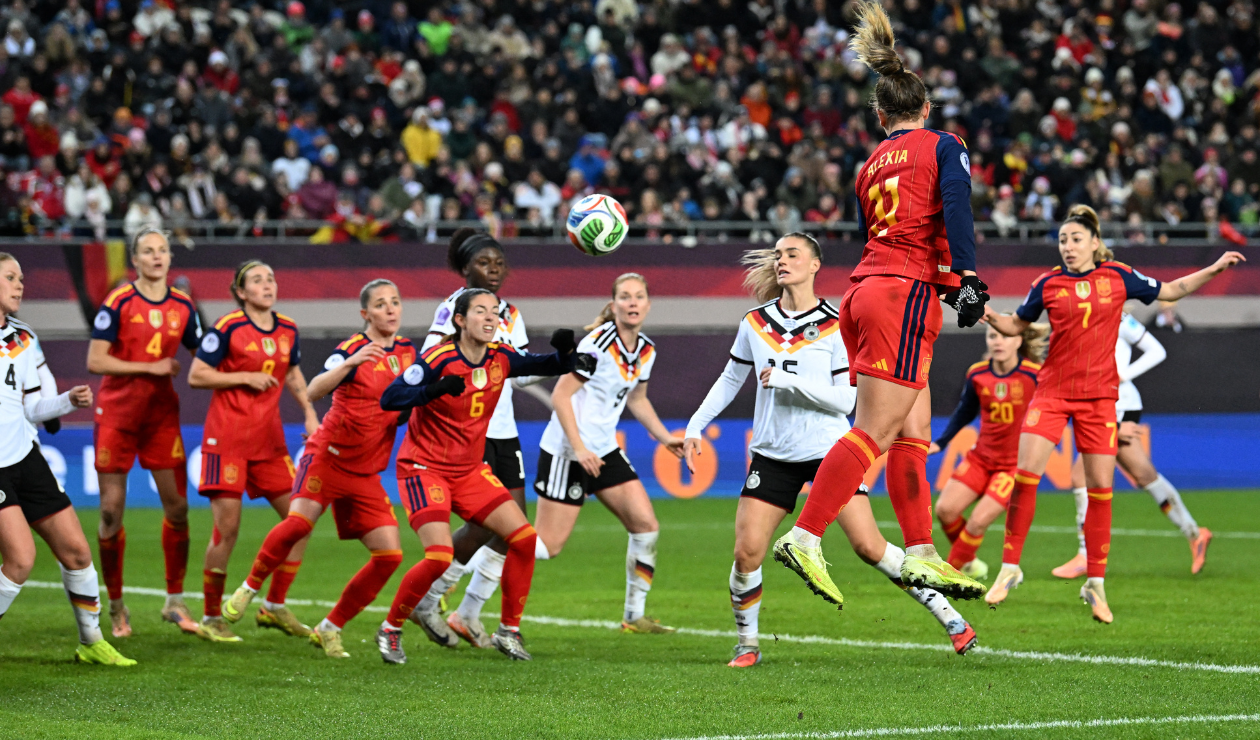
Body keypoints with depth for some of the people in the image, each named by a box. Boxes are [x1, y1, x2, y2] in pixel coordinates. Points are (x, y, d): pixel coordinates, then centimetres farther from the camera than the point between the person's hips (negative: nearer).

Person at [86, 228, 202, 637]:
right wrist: (150, 367, -15)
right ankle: (116, 605, 10)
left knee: (176, 506, 0)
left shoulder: (182, 305, 5)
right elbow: (95, 361, -12)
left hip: (162, 414, 4)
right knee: (112, 508, -2)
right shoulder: (119, 302, -8)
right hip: (117, 414, -4)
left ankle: (175, 600, 12)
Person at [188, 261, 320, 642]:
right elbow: (196, 375, -8)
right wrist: (245, 377, -15)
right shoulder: (227, 328, -9)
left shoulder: (288, 330, 8)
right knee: (227, 526, -9)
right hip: (227, 437, -6)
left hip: (269, 439, 6)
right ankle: (211, 618, 3)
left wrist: (310, 414, 14)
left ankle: (274, 606, 15)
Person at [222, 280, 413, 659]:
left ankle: (330, 629, 6)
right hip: (329, 455, -5)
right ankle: (249, 588, -5)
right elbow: (313, 391, -27)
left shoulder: (407, 351, 8)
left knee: (389, 554, -7)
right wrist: (350, 363, -40)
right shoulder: (352, 349, -11)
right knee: (300, 520, -29)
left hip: (366, 471, 5)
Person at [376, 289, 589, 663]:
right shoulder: (439, 360, -18)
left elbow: (552, 365, 11)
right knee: (439, 556, -21)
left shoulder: (500, 358, 0)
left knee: (524, 537, -5)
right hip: (424, 468, -7)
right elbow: (389, 398, -24)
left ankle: (508, 631, 8)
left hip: (470, 470, 7)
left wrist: (566, 350, -13)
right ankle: (390, 630, 0)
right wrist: (436, 390, -39)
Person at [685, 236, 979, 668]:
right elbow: (730, 380, 18)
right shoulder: (755, 324, 5)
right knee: (747, 552, -9)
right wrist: (695, 426, 11)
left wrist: (789, 381, -20)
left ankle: (944, 612, 4)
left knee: (869, 547, -9)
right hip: (773, 454, 3)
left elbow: (845, 399, -12)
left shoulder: (835, 327, -6)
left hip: (829, 451, -3)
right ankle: (747, 644, 10)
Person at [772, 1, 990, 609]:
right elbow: (955, 206, -12)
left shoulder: (871, 165, 21)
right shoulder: (942, 146, 4)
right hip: (909, 292, -7)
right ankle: (804, 539, -19)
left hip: (868, 287, 7)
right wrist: (968, 279, -21)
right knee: (875, 433, -11)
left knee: (912, 434, 7)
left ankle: (921, 557, 3)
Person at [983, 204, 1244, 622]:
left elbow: (1170, 291, 15)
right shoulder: (1048, 284, 1)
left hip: (1099, 396, 1)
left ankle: (1095, 584, 11)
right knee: (1026, 472, -14)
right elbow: (1016, 325, 13)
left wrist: (1214, 270, 8)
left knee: (1100, 487, -1)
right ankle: (1010, 568, -2)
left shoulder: (1118, 277, 2)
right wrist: (990, 316, -6)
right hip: (1053, 391, -1)